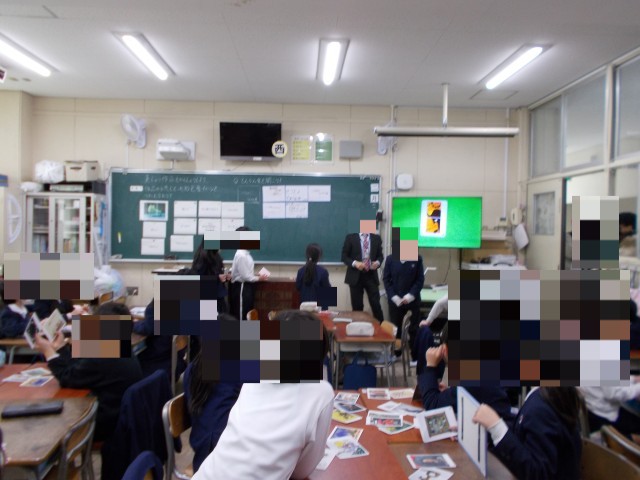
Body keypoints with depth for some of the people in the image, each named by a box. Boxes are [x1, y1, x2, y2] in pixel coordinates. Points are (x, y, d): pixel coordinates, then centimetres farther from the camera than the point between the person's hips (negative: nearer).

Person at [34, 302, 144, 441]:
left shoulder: (102, 358, -28)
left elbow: (67, 379, -14)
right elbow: (79, 367, 8)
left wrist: (49, 351, -4)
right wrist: (61, 347, 17)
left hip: (108, 425, -8)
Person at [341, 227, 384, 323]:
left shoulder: (376, 238, 8)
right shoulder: (350, 237, 0)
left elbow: (380, 255, 13)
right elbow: (344, 256, -1)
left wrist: (378, 262, -9)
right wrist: (354, 263, -17)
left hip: (371, 276, 2)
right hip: (356, 276, -1)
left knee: (376, 304, -3)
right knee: (357, 306, 5)